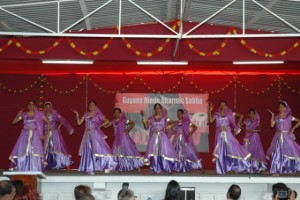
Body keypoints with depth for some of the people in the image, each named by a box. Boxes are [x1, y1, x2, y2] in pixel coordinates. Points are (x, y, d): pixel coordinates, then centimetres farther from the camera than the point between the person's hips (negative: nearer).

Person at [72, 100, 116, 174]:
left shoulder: (98, 114, 3)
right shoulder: (86, 114, 12)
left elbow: (106, 121, 1)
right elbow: (79, 123, 9)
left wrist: (100, 126, -11)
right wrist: (77, 114, 1)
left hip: (95, 134, -4)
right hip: (88, 134, 4)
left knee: (98, 149, -12)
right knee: (88, 151, 1)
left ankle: (107, 166, -7)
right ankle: (89, 169, 3)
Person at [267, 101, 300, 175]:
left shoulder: (289, 117, -1)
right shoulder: (276, 117, 7)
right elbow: (272, 125, -4)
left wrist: (293, 128, -10)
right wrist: (272, 115, -5)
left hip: (286, 137, -3)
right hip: (278, 137, 3)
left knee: (289, 152, -2)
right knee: (277, 153, -1)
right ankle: (277, 170, 1)